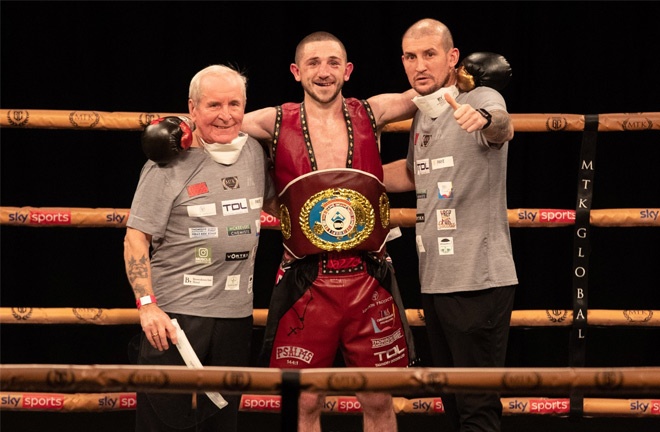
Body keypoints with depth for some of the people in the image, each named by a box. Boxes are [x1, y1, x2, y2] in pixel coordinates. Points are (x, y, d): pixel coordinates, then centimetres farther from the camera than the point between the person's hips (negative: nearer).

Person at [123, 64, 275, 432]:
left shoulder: (255, 153, 9)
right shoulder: (170, 163, -7)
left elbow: (273, 199, 31)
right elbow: (136, 239, -8)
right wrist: (147, 305, -17)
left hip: (237, 315, 5)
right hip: (174, 312, -5)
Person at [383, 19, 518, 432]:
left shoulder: (480, 100, -11)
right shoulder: (422, 118, 13)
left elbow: (503, 127, -35)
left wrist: (485, 118, -58)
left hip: (479, 281, -8)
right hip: (435, 281, 9)